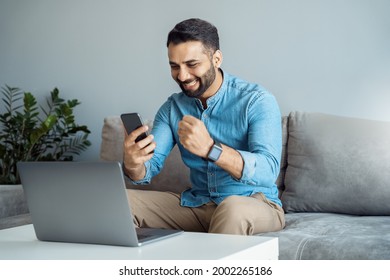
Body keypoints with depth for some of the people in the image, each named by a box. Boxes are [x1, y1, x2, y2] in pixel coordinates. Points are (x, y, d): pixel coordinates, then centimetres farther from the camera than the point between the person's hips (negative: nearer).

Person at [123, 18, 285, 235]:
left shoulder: (257, 101, -14)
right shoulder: (172, 108, 4)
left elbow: (268, 171, -27)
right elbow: (149, 167, -3)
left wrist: (209, 149, -42)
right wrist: (132, 165, -28)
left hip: (255, 204, -4)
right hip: (196, 204, 5)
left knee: (232, 208, -39)